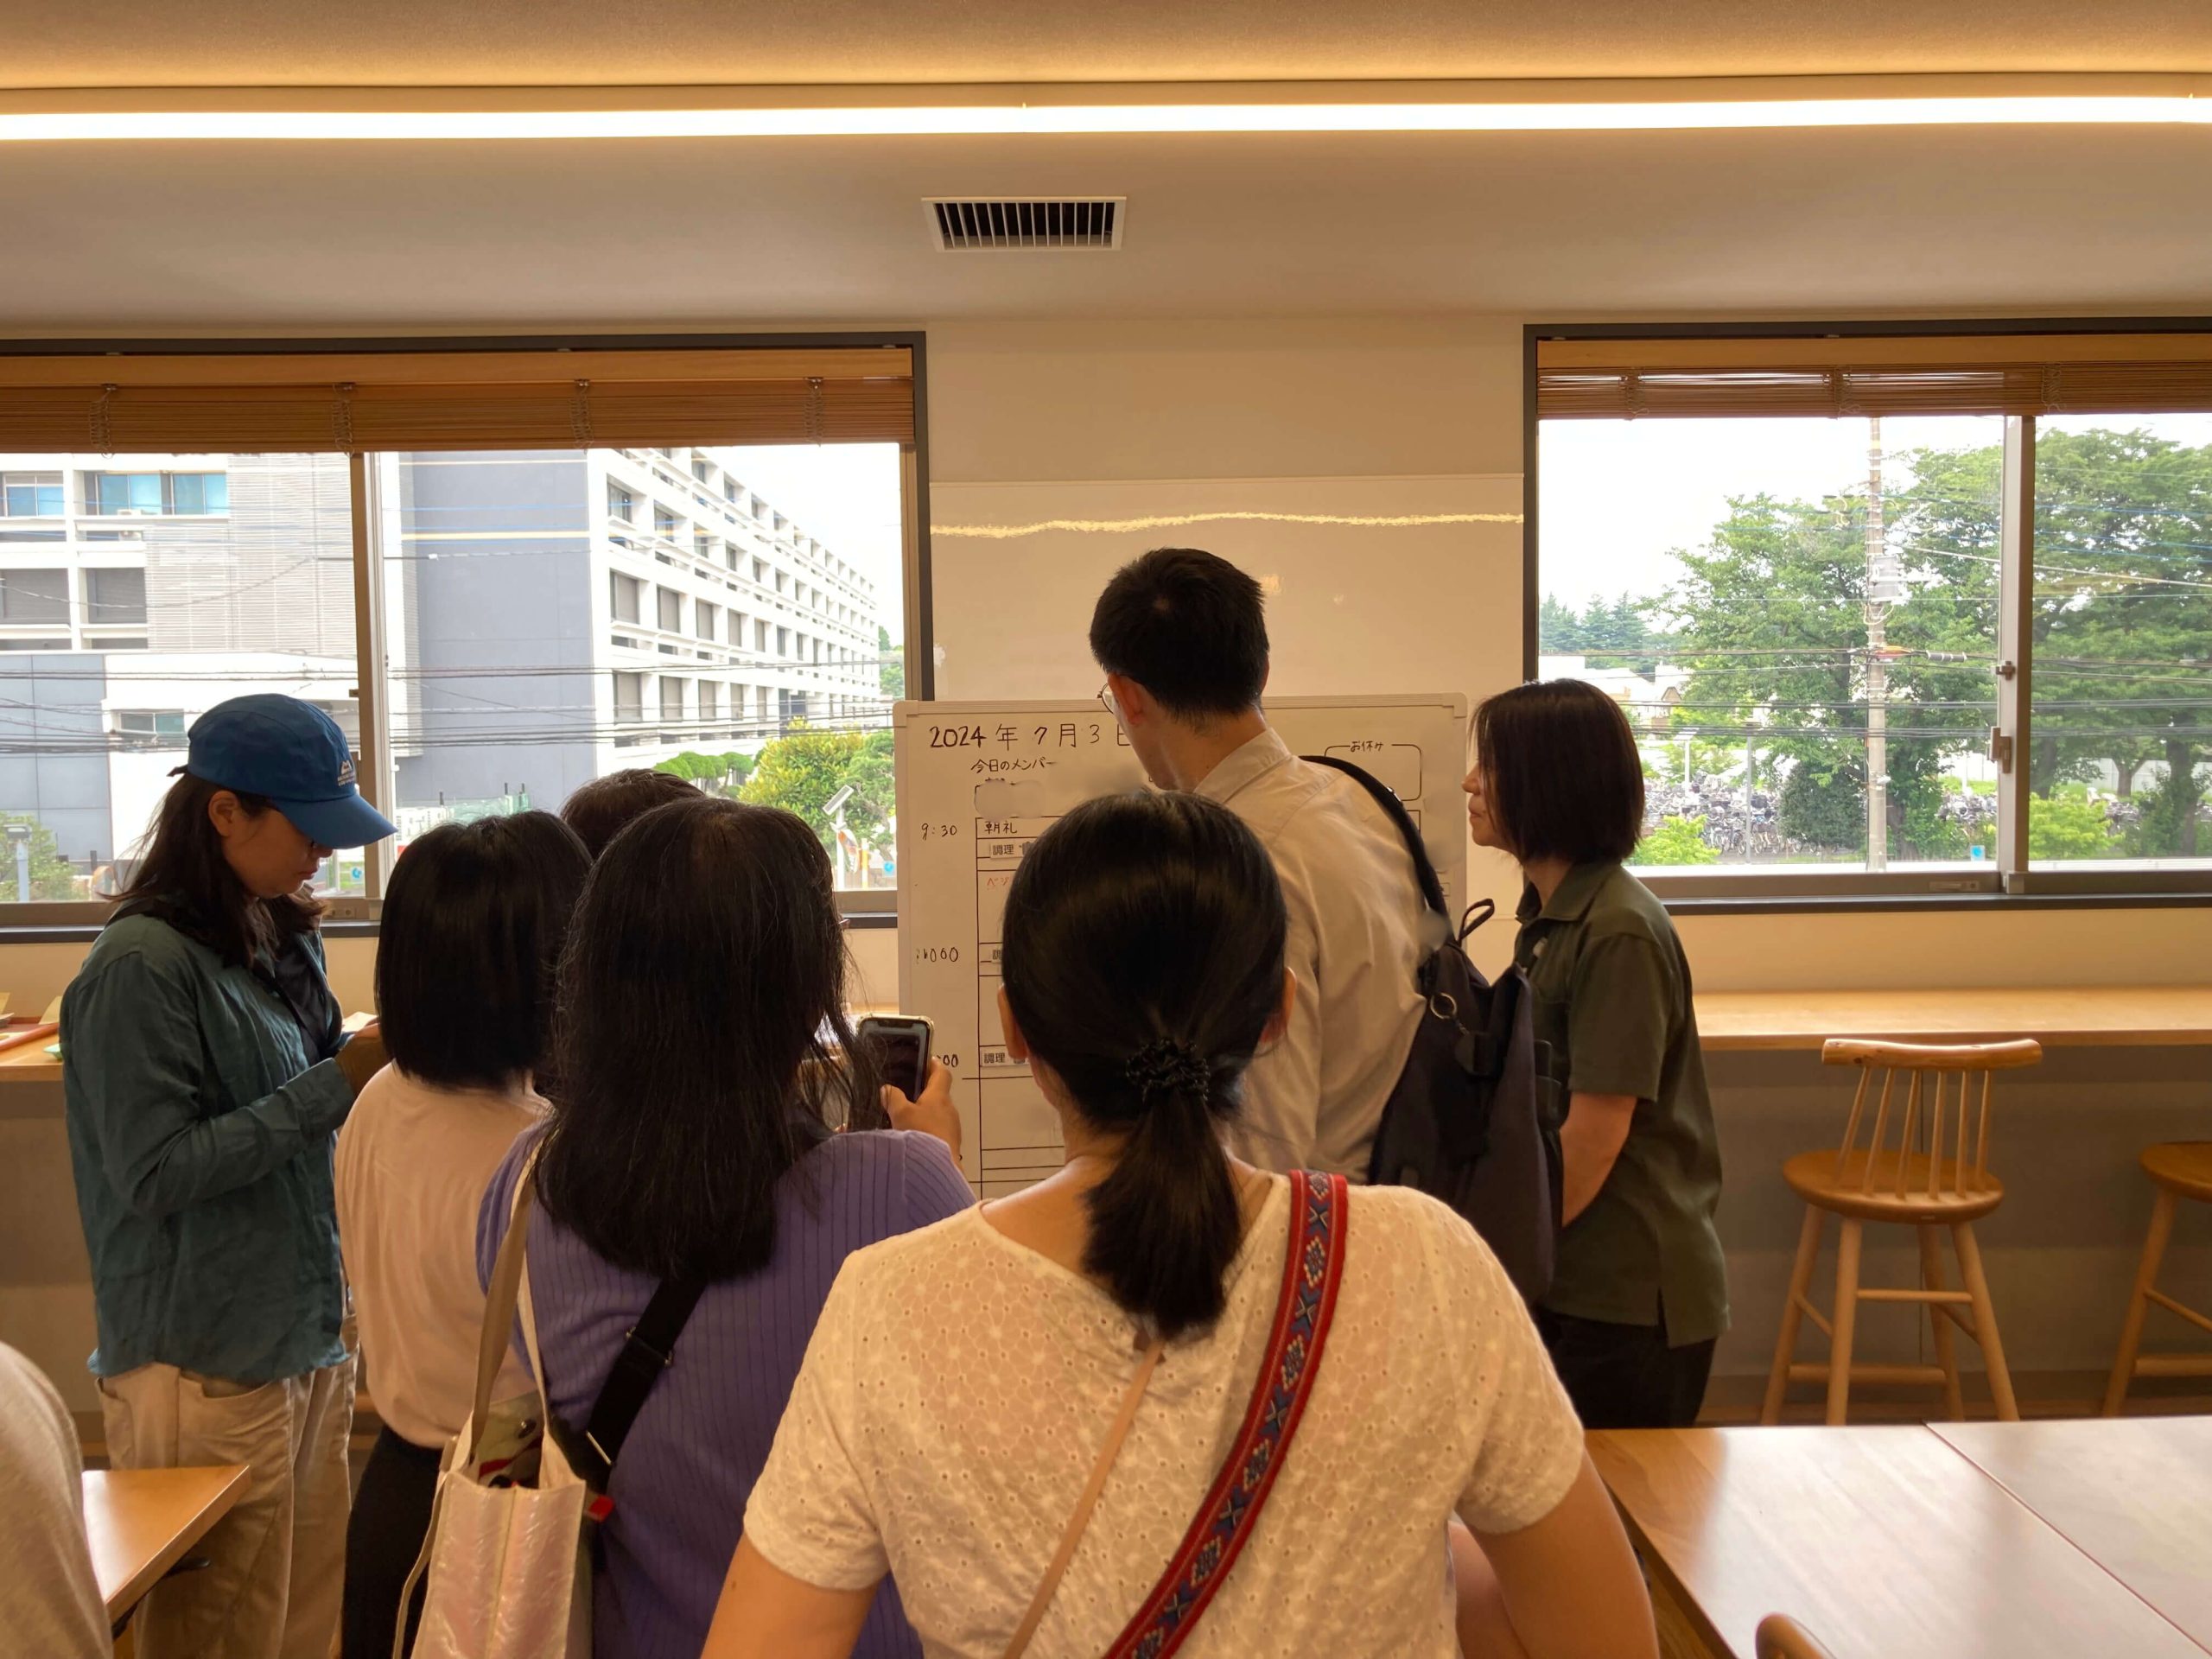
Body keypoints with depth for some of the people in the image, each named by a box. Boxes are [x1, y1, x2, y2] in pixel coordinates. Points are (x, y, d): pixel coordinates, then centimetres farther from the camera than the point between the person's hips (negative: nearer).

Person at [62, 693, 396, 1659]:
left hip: (311, 1331, 7)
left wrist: (380, 1067, -1)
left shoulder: (281, 939, 8)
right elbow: (155, 1172, -19)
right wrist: (341, 1083, -21)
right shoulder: (141, 965, -15)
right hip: (206, 1361, -7)